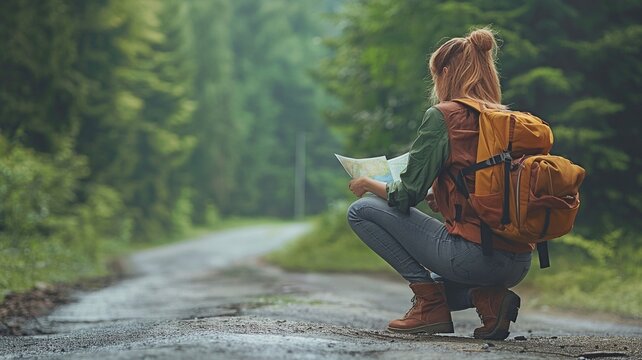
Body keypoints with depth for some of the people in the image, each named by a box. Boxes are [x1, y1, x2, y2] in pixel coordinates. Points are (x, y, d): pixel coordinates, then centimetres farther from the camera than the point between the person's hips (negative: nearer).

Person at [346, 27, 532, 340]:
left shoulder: (442, 117, -8)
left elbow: (406, 195, -7)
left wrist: (369, 184, 12)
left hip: (472, 253, -8)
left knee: (361, 211, 4)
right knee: (437, 286, 37)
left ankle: (430, 303, 0)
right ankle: (489, 297, 7)